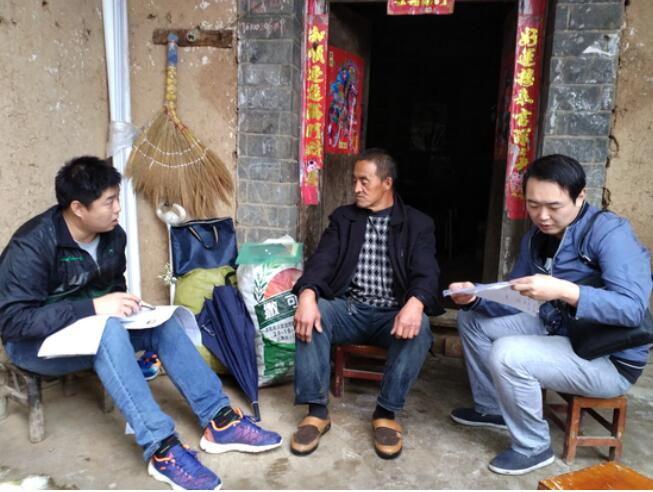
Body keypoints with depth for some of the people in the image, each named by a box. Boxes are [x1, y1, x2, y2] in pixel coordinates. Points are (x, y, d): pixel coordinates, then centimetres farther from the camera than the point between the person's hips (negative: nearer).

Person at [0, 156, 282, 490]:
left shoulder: (112, 235, -4)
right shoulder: (32, 246, -24)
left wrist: (121, 303, -8)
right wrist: (93, 307, -35)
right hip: (35, 341, -6)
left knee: (163, 324, -18)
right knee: (107, 332, -37)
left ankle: (220, 421, -17)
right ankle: (161, 449, -37)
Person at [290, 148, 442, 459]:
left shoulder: (418, 224, 3)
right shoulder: (342, 218, 9)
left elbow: (426, 274, -11)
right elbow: (322, 261, -5)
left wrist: (415, 304, -36)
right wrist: (307, 295, -28)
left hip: (392, 314, -1)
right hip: (349, 309, 2)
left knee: (419, 328, -33)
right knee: (310, 314, -28)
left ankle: (386, 412, -14)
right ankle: (317, 410, -18)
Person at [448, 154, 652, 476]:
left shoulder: (609, 232, -21)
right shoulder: (535, 237, 2)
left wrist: (564, 290, -43)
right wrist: (475, 298, -17)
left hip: (609, 359, -8)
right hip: (557, 330, 8)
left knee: (506, 354, -29)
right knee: (471, 319, 5)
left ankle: (533, 448, -4)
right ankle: (491, 408, 20)